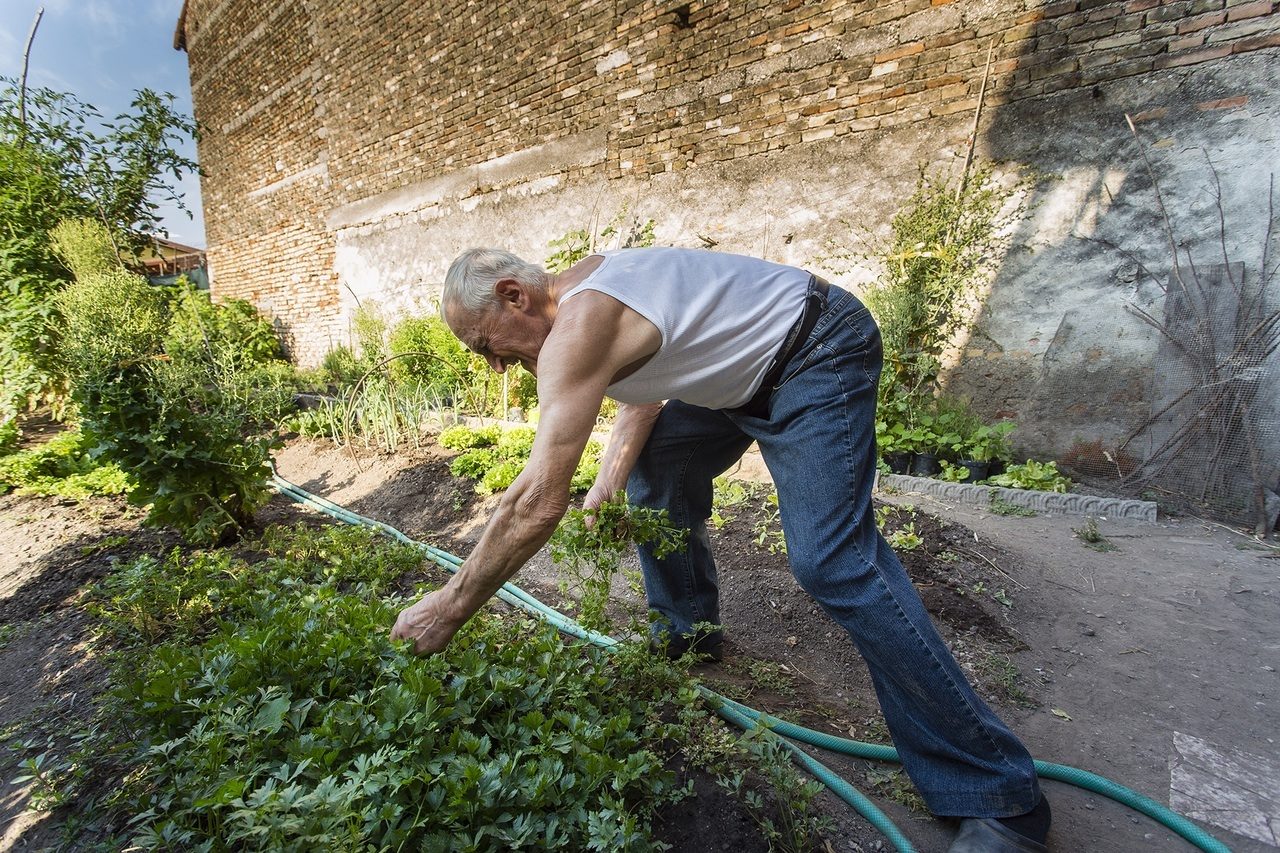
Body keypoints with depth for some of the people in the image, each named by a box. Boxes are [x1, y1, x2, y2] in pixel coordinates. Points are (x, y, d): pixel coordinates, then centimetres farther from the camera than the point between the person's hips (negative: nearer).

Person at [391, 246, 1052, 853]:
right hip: (753, 371, 10)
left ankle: (997, 797, -3)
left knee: (831, 561, -19)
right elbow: (645, 388, 10)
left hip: (820, 352, -10)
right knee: (655, 468, 12)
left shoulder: (577, 329, -26)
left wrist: (448, 609, -19)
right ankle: (687, 632, 30)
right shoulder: (580, 289, 5)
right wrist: (608, 484, -4)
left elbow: (538, 502, -31)